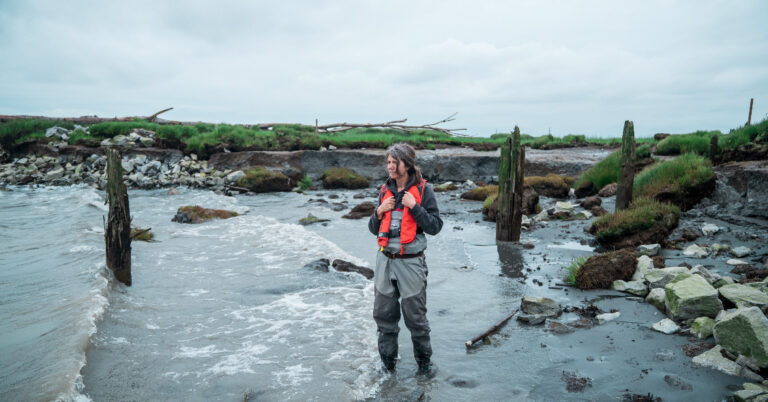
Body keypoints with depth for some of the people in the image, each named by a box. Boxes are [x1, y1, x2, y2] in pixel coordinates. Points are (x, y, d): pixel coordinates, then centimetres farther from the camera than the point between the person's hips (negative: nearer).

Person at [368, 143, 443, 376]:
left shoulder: (423, 190, -7)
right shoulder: (386, 190, 7)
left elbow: (435, 227, -10)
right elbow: (374, 229, 13)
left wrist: (414, 206, -19)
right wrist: (379, 212, -7)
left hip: (410, 263, -5)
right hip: (385, 260, 5)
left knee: (415, 317, 4)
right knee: (384, 314, 12)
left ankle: (424, 361, 25)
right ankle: (387, 361, 30)